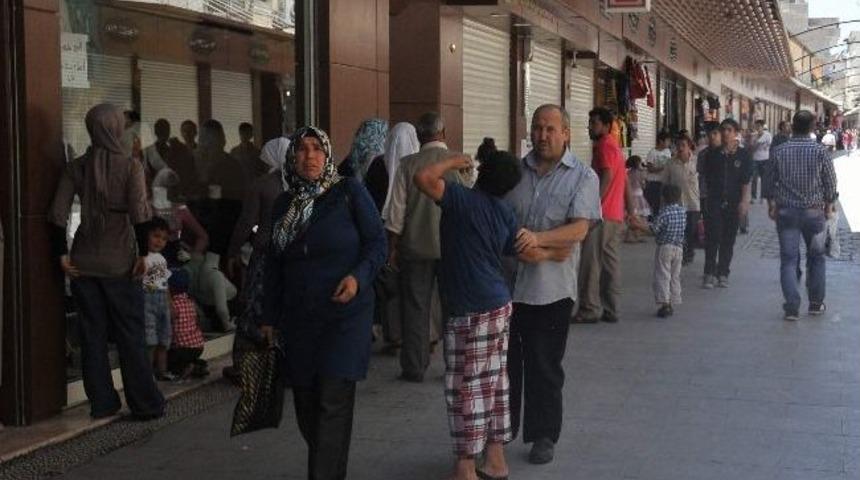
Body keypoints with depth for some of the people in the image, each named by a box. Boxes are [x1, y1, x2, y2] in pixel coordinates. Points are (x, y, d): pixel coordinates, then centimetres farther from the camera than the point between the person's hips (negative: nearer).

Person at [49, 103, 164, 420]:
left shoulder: (76, 168, 3)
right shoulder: (130, 167, -7)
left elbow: (58, 214, -2)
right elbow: (139, 213, -16)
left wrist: (62, 255, 2)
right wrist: (143, 254, -11)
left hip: (83, 263, 3)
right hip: (120, 262, -3)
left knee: (92, 334, 10)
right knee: (130, 335, 4)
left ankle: (102, 403, 15)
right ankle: (145, 404, 8)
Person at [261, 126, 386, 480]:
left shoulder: (349, 192, -3)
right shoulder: (283, 205, 11)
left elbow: (377, 243, -3)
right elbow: (273, 264, 17)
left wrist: (359, 277, -21)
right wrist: (269, 317, 16)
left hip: (345, 314, -5)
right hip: (298, 318, 5)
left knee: (333, 403, -10)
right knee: (306, 404, 7)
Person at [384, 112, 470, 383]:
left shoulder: (408, 165, -5)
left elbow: (396, 212, -4)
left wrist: (392, 248, 4)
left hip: (416, 246, 0)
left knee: (415, 309, 7)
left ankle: (414, 368, 11)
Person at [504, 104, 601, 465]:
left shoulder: (582, 177, -2)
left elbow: (579, 229, -13)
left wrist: (538, 238, -28)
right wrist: (521, 246, -8)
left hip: (550, 289, -3)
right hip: (507, 282, 3)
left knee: (544, 367, 7)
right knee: (504, 361, 11)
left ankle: (544, 435, 22)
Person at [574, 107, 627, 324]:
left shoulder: (604, 145, -8)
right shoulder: (615, 147, 22)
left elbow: (607, 176, -20)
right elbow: (624, 182, 24)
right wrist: (628, 211, 25)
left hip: (601, 214, -10)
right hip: (616, 215, 10)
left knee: (591, 262, -8)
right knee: (611, 262, 9)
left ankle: (590, 309, -8)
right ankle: (610, 310, 10)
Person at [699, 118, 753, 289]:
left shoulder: (743, 155, 2)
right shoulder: (712, 154, 5)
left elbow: (746, 180, -1)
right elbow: (706, 177, 11)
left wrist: (744, 201, -8)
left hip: (734, 203, 0)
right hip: (714, 201, 0)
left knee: (728, 239, 5)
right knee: (712, 238, -8)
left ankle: (723, 274, 14)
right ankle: (710, 274, -5)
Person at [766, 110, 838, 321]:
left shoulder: (779, 151, -5)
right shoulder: (820, 151, -9)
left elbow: (771, 181, 2)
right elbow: (830, 181, -2)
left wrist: (772, 204, 16)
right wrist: (829, 203, 14)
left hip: (786, 211, 1)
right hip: (813, 210, 0)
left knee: (788, 259, 3)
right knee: (816, 257, 16)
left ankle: (792, 306, -4)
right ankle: (816, 303, 21)